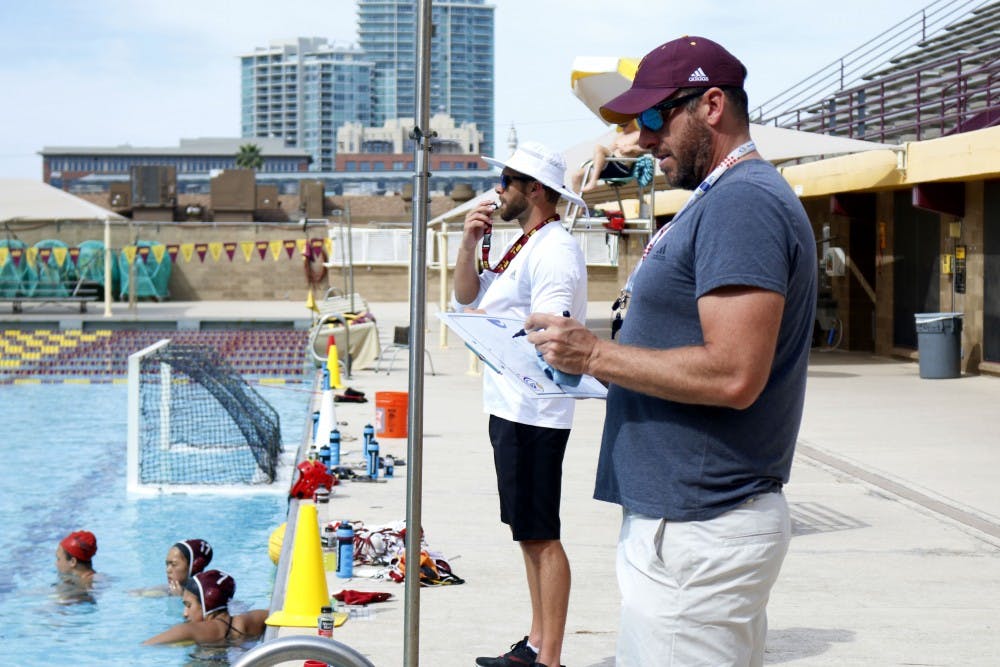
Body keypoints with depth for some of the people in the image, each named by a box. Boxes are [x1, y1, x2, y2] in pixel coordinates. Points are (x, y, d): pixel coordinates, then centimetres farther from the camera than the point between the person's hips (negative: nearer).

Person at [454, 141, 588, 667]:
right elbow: (467, 294, 20)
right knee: (529, 535, 14)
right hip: (509, 407, 10)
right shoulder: (522, 248, 17)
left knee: (541, 537, -7)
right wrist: (470, 242, 6)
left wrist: (486, 325, -11)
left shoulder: (554, 250, -15)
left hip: (534, 414, -10)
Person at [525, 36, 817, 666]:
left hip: (695, 536, -11)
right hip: (700, 519, 11)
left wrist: (594, 354, -16)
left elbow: (732, 374, -24)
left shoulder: (740, 203, -16)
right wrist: (601, 355, 11)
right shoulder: (732, 197, 18)